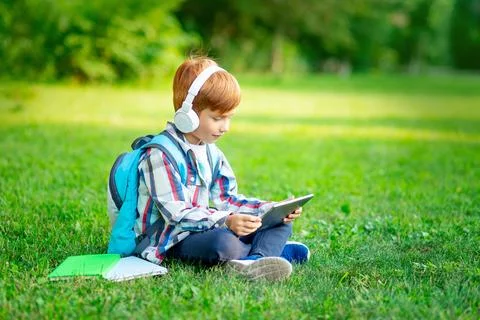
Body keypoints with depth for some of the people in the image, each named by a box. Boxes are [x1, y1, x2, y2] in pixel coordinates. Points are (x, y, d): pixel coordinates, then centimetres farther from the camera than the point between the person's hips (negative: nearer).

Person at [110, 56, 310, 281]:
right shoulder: (161, 154, -18)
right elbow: (177, 214, -24)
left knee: (282, 224, 0)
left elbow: (226, 199, 13)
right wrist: (226, 221, -36)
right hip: (173, 241, -9)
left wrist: (273, 210, -1)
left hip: (203, 227, 9)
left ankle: (252, 262, -29)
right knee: (224, 242, -41)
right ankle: (272, 248, -14)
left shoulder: (211, 152, 12)